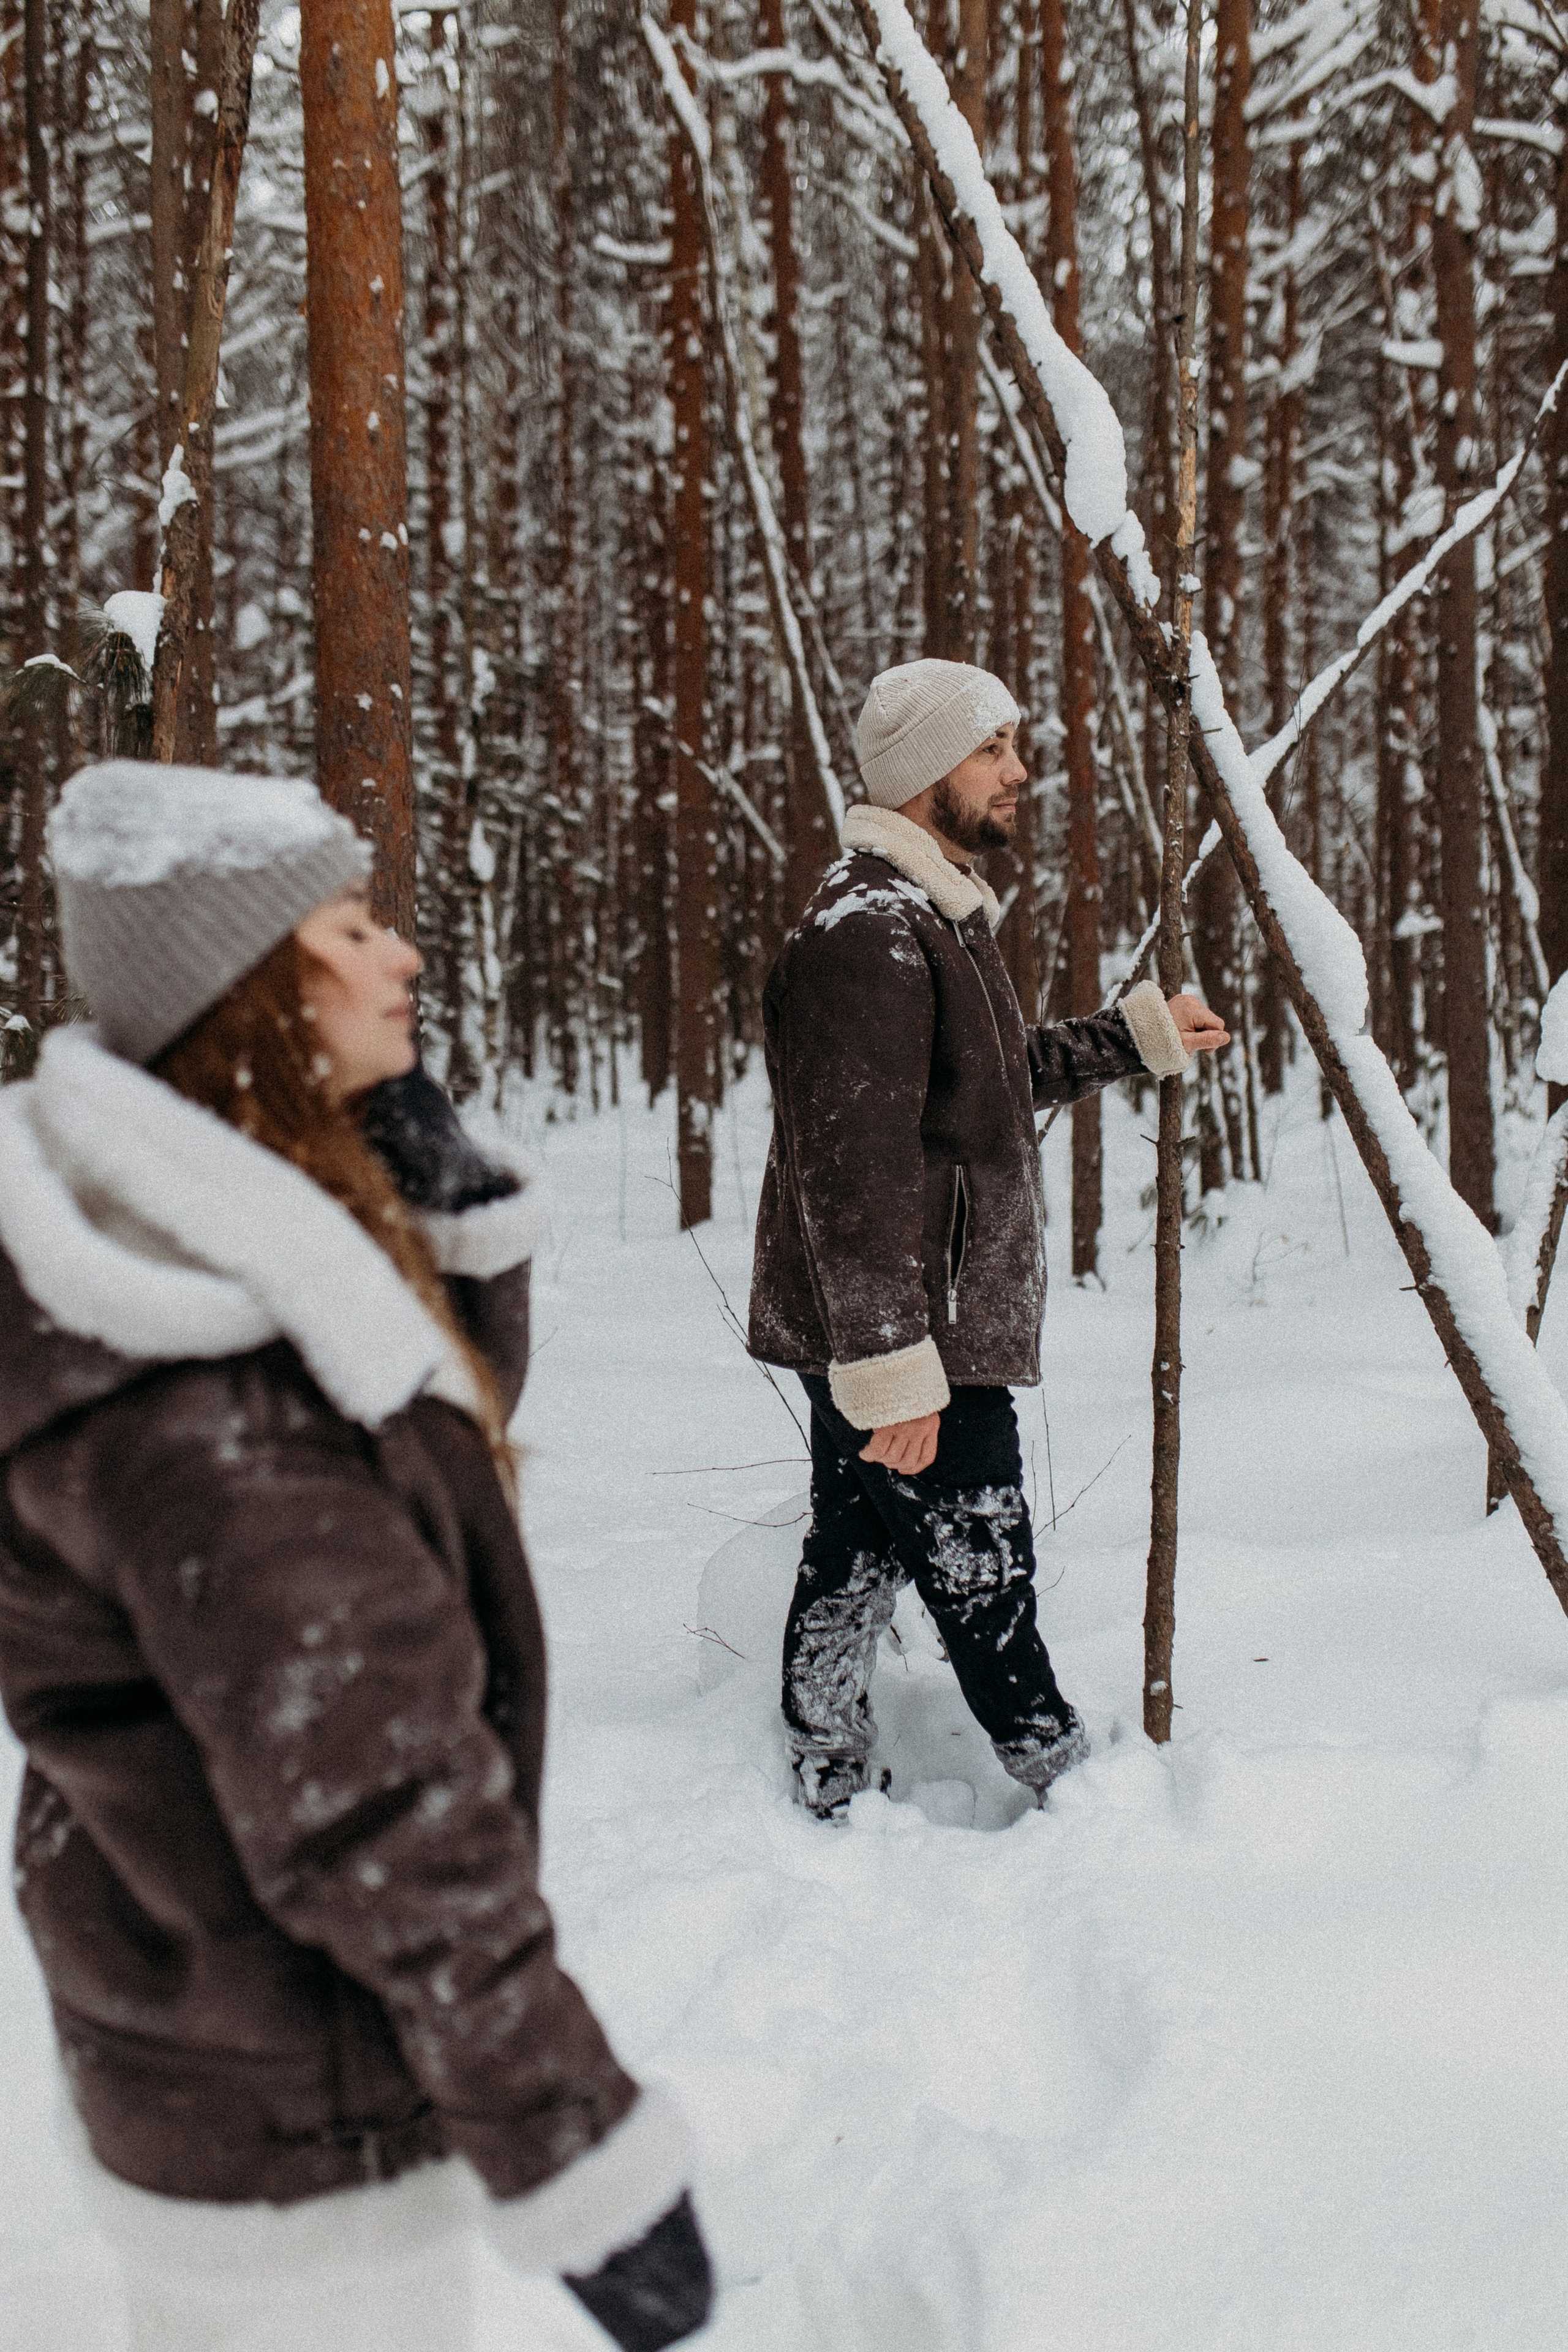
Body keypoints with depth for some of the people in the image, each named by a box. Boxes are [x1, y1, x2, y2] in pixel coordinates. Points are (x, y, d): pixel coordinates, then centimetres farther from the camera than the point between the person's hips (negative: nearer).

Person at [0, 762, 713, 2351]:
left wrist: (442, 1198, 0)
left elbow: (458, 1417, 16)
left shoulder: (227, 1245, 3)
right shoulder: (200, 1401, -29)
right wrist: (573, 2152, -24)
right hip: (300, 2136, -10)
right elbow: (371, 1811, -30)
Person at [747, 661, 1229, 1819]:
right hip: (906, 1343, -11)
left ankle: (829, 1806, 25)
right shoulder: (866, 931, -18)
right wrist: (892, 1362, -27)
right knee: (985, 1591, 2)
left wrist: (1138, 1034, 35)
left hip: (878, 1337, 11)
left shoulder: (940, 915, 17)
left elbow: (997, 1078, 33)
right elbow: (852, 1167, -25)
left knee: (854, 1569, 16)